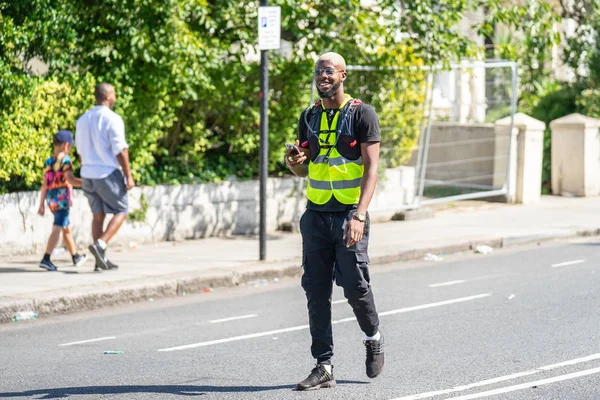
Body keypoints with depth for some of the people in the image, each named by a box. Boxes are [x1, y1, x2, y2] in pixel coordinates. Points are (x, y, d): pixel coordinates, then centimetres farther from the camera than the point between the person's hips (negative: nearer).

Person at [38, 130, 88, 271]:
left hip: (51, 199, 8)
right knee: (57, 229, -12)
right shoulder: (65, 160, -9)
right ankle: (46, 259, -24)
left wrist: (41, 205, 8)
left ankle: (76, 257, 34)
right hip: (62, 197, -8)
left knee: (67, 229, 21)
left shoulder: (48, 162, 10)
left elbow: (44, 185, 8)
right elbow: (70, 179, -20)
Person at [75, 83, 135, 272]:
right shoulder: (112, 119, -12)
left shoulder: (82, 120, 10)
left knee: (98, 214, 11)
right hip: (108, 173, -7)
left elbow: (81, 151, 15)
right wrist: (128, 176, -11)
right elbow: (120, 150, -15)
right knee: (121, 211, 5)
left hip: (88, 173, 7)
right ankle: (100, 245, -14)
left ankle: (101, 260, 8)